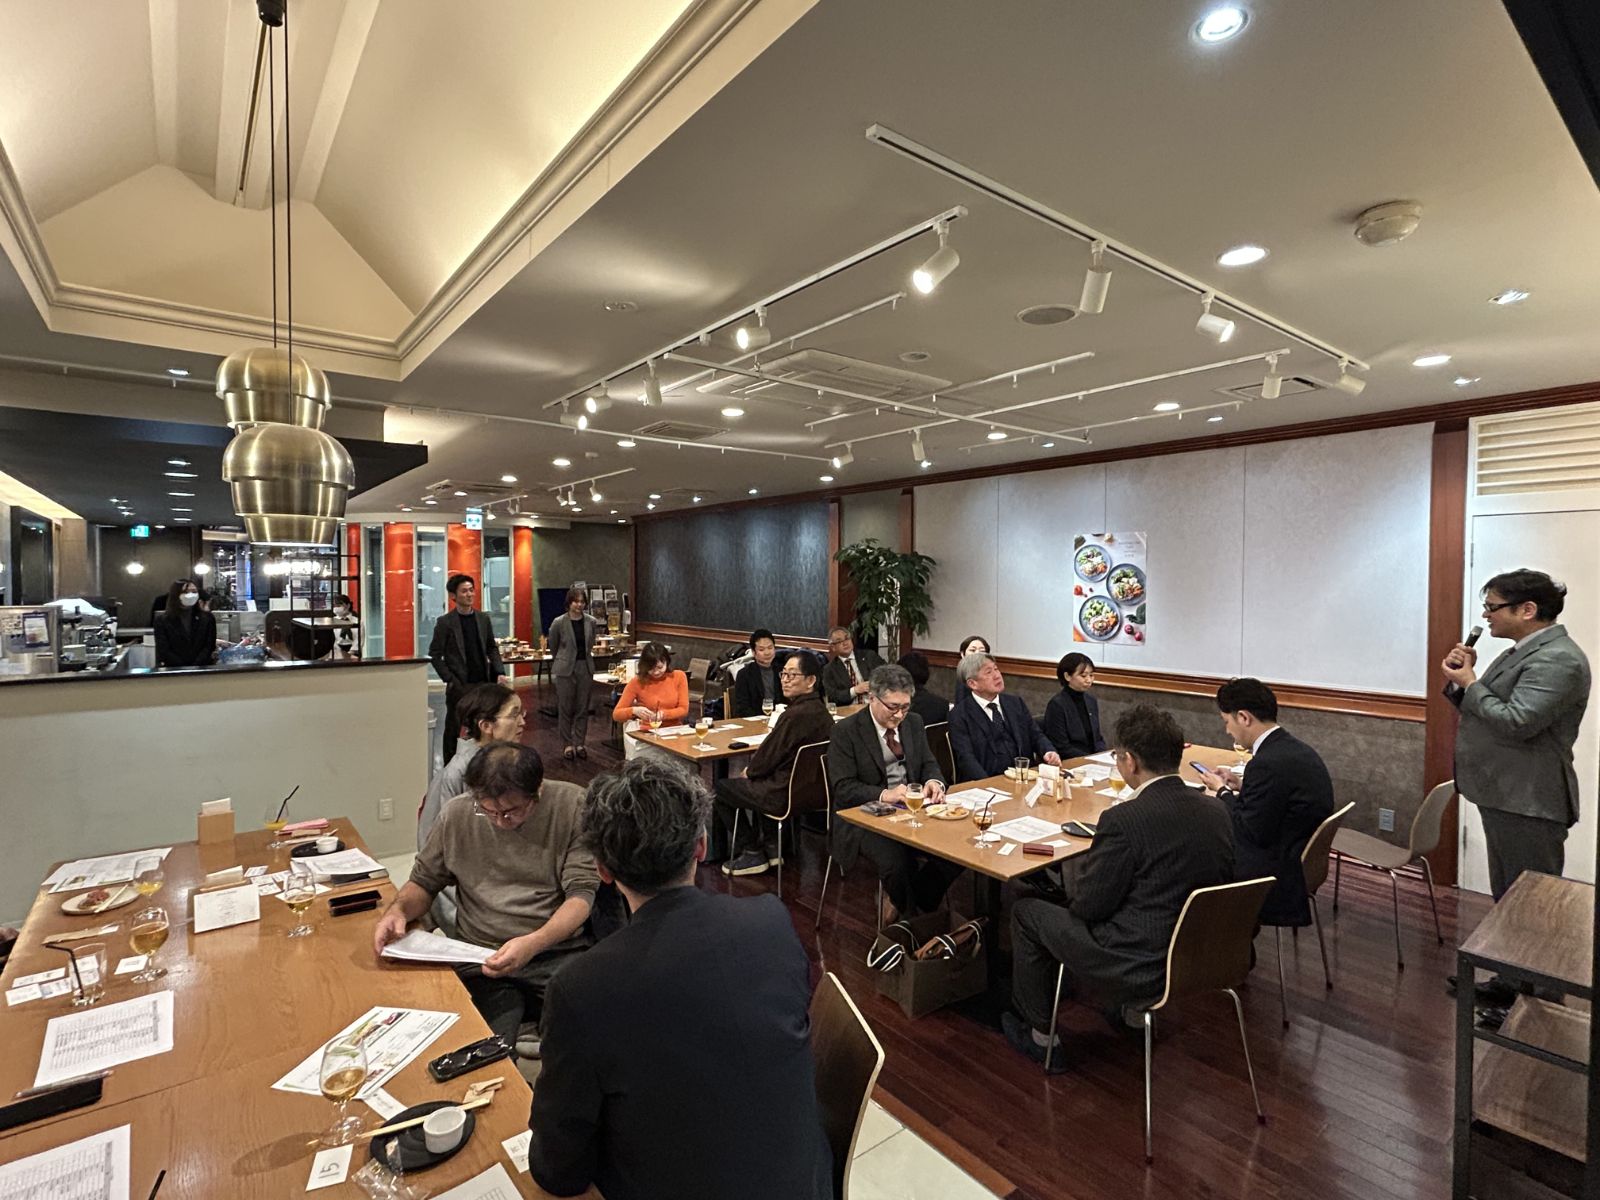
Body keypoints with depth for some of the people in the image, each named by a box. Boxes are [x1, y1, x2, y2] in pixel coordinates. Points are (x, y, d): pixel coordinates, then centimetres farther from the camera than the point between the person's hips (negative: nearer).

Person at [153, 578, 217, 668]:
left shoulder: (207, 618, 9)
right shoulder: (162, 621, 7)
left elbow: (209, 647, 3)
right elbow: (164, 651, 0)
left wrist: (195, 667, -10)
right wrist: (185, 669, -10)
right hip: (173, 670, 0)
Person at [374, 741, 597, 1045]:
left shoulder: (572, 806, -7)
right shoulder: (456, 814, 3)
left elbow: (584, 891, -8)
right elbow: (423, 881, 17)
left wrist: (534, 943, -22)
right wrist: (398, 909, -5)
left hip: (558, 952, -2)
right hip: (481, 961, 2)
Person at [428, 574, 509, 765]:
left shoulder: (483, 618, 7)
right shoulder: (445, 622, -5)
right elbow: (434, 655, -5)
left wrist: (499, 672, -1)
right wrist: (450, 680, -12)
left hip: (483, 683, 4)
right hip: (459, 685, -4)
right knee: (453, 729, 6)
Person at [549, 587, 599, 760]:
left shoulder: (591, 622, 0)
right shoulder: (559, 623, -8)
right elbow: (553, 647, 7)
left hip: (585, 668, 3)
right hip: (565, 670, -3)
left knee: (583, 708, 7)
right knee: (565, 708, 4)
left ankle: (580, 743, 17)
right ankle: (567, 744, 15)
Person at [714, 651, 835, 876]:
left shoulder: (795, 715, -27)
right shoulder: (821, 711, 0)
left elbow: (767, 758, -18)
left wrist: (749, 771, 2)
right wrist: (755, 767, 12)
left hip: (784, 796, -9)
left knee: (720, 788, 11)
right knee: (758, 781, 34)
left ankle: (753, 853, 20)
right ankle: (771, 846, 32)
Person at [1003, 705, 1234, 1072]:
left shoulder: (1123, 820, -26)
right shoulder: (1216, 809, -5)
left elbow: (1086, 905, -18)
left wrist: (1074, 878, 5)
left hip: (1138, 969, -8)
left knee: (1025, 911, 12)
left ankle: (1040, 1036, 25)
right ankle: (1115, 1005, 42)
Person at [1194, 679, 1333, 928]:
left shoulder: (1268, 764, -25)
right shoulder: (1298, 750, 5)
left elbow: (1252, 833, -19)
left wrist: (1222, 791, -7)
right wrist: (1240, 786, 8)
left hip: (1276, 879, -9)